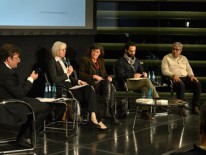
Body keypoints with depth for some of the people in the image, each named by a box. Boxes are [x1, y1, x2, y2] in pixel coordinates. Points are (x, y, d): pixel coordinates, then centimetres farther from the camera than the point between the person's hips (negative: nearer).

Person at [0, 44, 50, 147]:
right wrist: (31, 79, -10)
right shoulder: (9, 73, -26)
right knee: (45, 108, -5)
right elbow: (20, 93, -20)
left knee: (35, 103, 24)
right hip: (10, 109, -10)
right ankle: (25, 138, 8)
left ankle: (22, 136, 24)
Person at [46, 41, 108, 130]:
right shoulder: (52, 62, -4)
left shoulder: (64, 61, 22)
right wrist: (67, 74, -10)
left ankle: (93, 116, -27)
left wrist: (78, 82, 7)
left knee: (89, 89, -20)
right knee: (89, 94, -22)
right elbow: (54, 80, -15)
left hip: (69, 87, 7)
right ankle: (96, 119, -21)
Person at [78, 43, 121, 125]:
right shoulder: (85, 60, 6)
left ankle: (109, 112, -36)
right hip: (91, 83, -5)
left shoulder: (101, 61, 24)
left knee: (111, 87, -30)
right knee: (108, 84, -33)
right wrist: (93, 76, -13)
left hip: (102, 83, 6)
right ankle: (108, 112, -37)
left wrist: (108, 77, 1)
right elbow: (81, 74, -3)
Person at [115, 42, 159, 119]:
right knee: (147, 81, -27)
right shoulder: (121, 61, 2)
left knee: (146, 88, -29)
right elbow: (120, 75, -10)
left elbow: (141, 70, 27)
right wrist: (133, 75, -19)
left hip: (136, 82, 6)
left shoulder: (136, 60, 23)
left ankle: (145, 111, -28)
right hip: (126, 83, -6)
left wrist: (143, 73, 1)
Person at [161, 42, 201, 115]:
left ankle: (195, 107, -18)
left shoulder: (184, 58, 25)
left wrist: (192, 75, -1)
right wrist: (173, 75, -20)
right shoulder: (166, 58, 9)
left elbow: (189, 69, 21)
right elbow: (164, 71, -3)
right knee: (181, 85, -39)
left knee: (198, 84, -22)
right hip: (174, 79, -5)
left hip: (185, 78, 5)